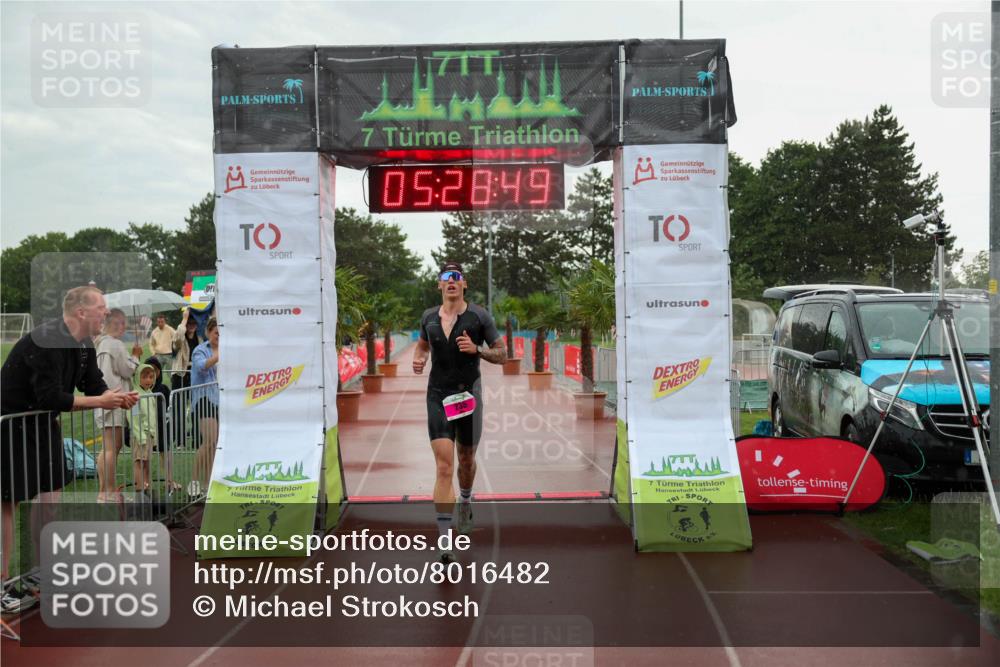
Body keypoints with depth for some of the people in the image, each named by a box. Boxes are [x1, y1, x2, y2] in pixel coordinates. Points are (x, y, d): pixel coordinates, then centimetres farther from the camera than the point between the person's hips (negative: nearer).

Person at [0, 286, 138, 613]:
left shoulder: (84, 344, 3)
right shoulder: (46, 341, -26)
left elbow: (95, 386, 6)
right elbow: (50, 397, -30)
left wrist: (119, 398, -14)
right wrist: (100, 401, -26)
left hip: (43, 423, 9)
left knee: (50, 492, 11)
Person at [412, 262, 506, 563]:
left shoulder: (479, 315, -3)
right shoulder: (429, 317, 5)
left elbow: (502, 354, 0)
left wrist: (476, 349, -18)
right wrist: (418, 359, 2)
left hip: (468, 394, 0)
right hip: (438, 395, 0)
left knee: (466, 459, 18)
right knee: (444, 467, -12)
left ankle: (465, 504, 51)